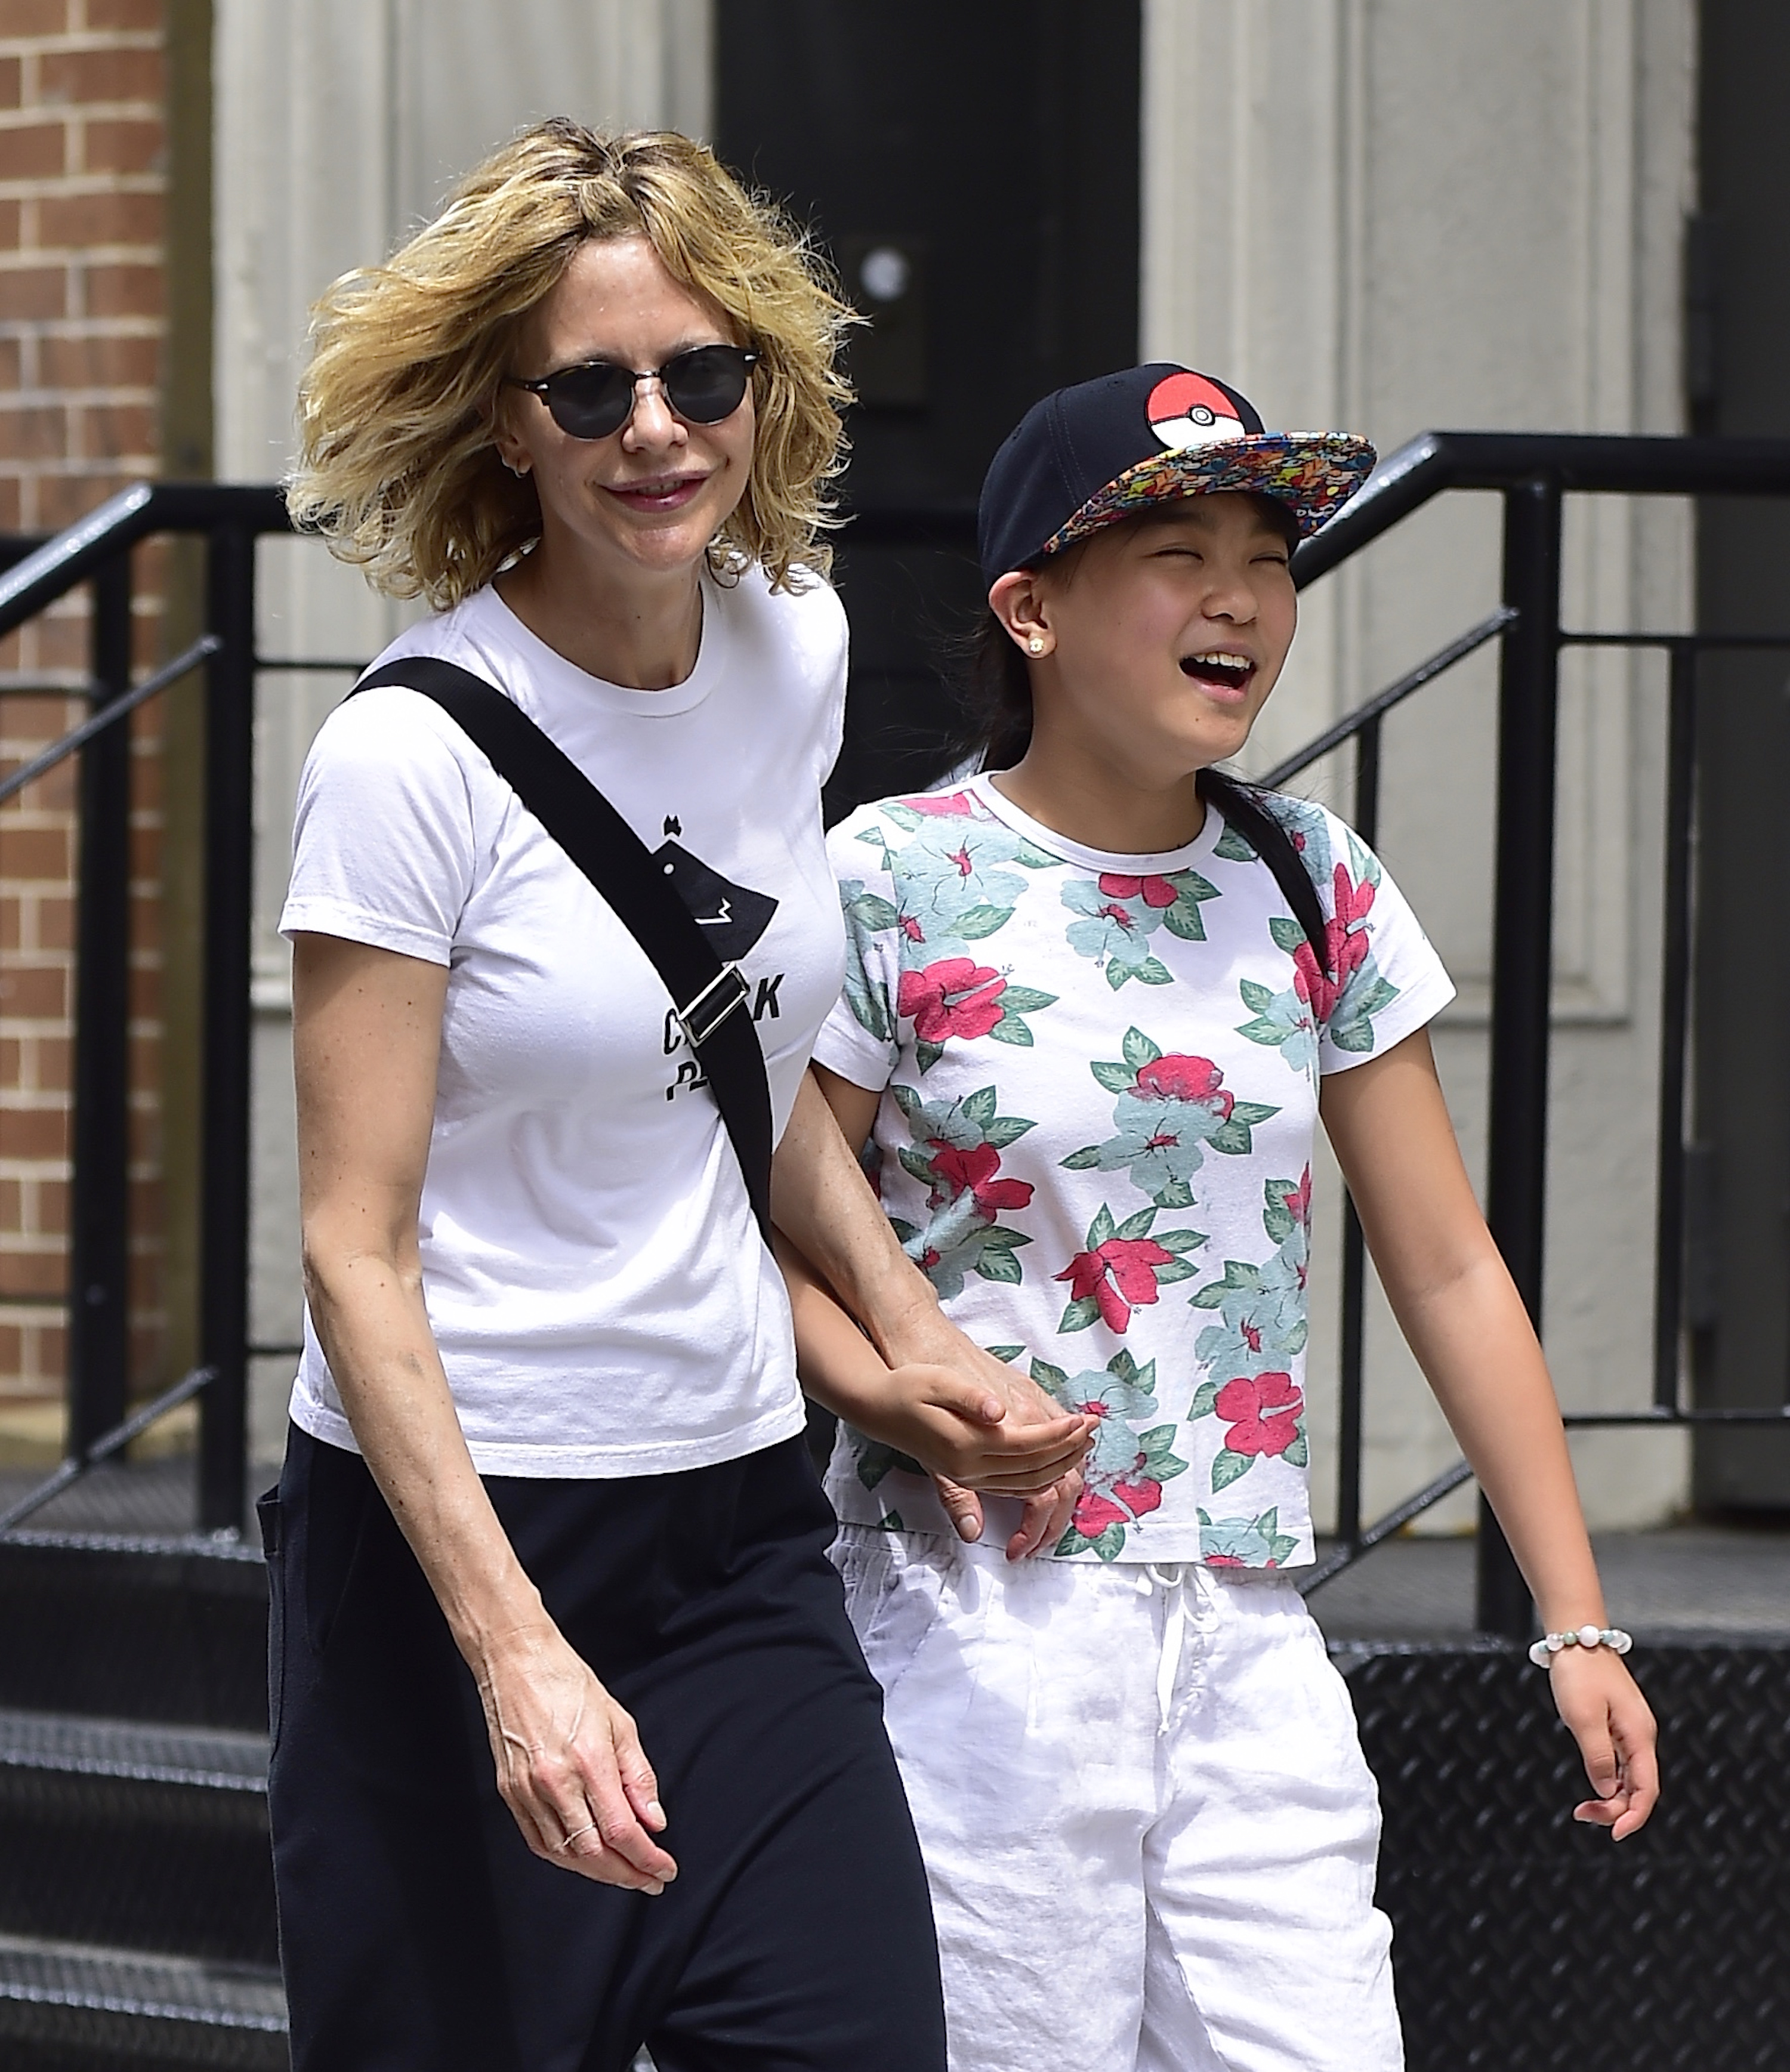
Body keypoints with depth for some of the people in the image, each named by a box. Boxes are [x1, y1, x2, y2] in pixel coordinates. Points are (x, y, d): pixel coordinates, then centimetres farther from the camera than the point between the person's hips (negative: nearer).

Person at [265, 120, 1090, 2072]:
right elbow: (354, 1248, -16)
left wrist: (911, 1334, 11)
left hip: (741, 1525, 6)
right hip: (452, 1536, -6)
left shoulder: (795, 648, 5)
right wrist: (516, 1652, -24)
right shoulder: (412, 754, -15)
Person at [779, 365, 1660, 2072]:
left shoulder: (1314, 890, 9)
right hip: (980, 1623, -4)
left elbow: (1449, 1270, 11)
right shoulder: (894, 886, -4)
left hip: (1248, 1629, 4)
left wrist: (1576, 1618, 8)